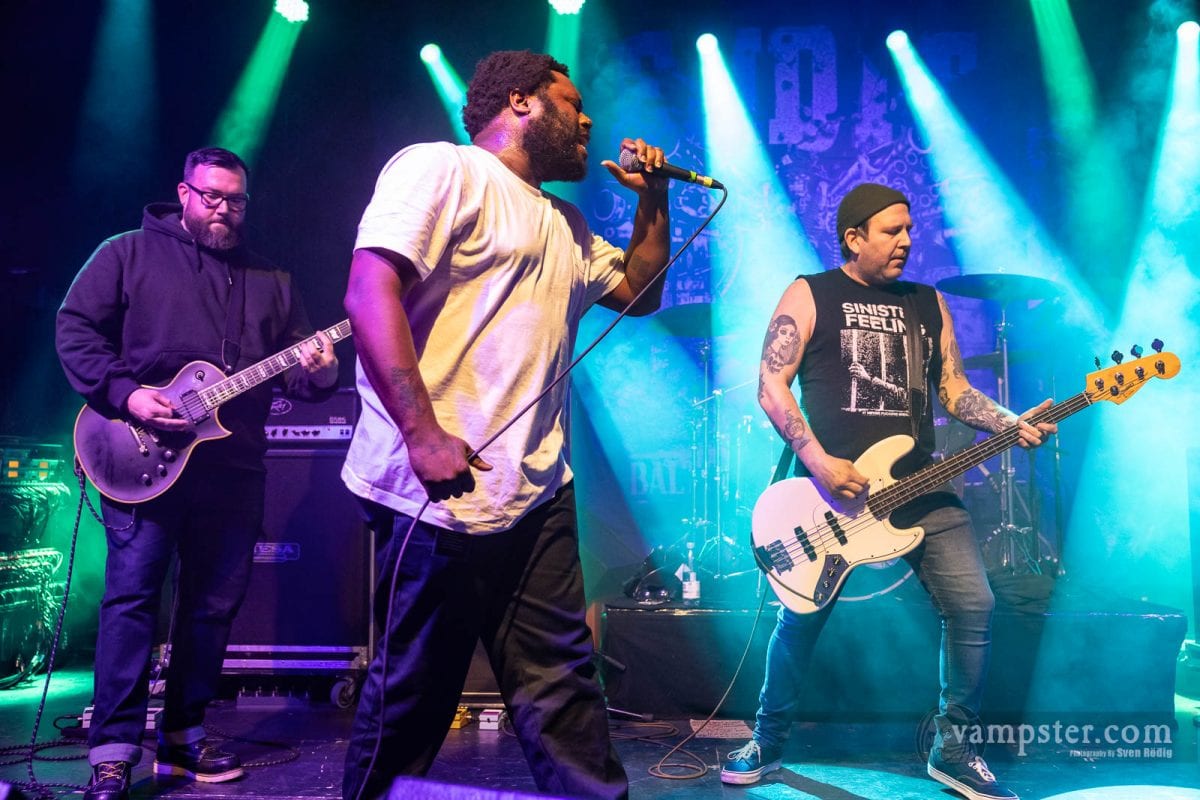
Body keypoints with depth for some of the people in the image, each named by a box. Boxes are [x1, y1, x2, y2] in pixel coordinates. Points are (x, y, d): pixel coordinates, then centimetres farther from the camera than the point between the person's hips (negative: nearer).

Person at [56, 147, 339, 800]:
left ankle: (182, 738, 20)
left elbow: (297, 371, 16)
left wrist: (316, 371, -8)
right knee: (132, 593, -7)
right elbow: (75, 328, -1)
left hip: (234, 466, 4)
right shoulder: (128, 254, 7)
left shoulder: (271, 280, 17)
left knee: (214, 604, 7)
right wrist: (124, 393, -14)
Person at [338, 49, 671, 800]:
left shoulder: (563, 222, 21)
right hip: (445, 490, -8)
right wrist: (423, 434, -24)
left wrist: (652, 199, 18)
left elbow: (641, 292, 31)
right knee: (413, 695, 6)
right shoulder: (442, 169, -5)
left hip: (539, 493, 8)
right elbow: (369, 292, -17)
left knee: (562, 678, 12)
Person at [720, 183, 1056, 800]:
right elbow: (771, 384, -7)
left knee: (973, 606, -5)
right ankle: (768, 743, 21)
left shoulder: (928, 303, 16)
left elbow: (953, 389, 14)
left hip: (920, 487, 4)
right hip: (830, 483, -4)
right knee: (801, 617, -1)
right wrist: (817, 462, -16)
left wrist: (1011, 424, -5)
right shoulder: (810, 295, 1)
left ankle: (952, 748, 14)